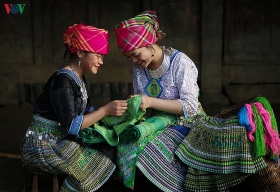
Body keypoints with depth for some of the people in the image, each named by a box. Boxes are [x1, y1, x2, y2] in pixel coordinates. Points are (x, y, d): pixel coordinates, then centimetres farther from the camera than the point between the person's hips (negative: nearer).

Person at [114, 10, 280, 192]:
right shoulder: (139, 66, 1)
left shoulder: (179, 62, -16)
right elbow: (140, 102, 10)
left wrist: (151, 102, -30)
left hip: (188, 123, -3)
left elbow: (190, 106, -20)